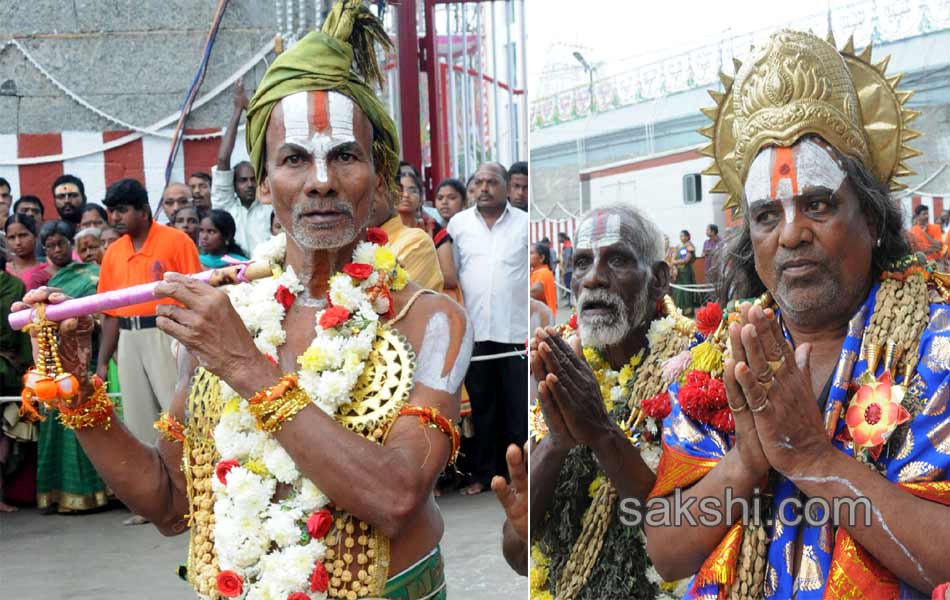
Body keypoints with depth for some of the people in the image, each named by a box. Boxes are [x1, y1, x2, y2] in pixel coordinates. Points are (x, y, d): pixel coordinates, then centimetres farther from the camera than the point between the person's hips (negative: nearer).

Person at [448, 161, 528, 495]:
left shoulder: (525, 223, 4)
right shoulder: (458, 223, 8)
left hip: (517, 330, -1)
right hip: (474, 330, 2)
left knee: (519, 407, 2)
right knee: (480, 405, 8)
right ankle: (482, 473, 17)